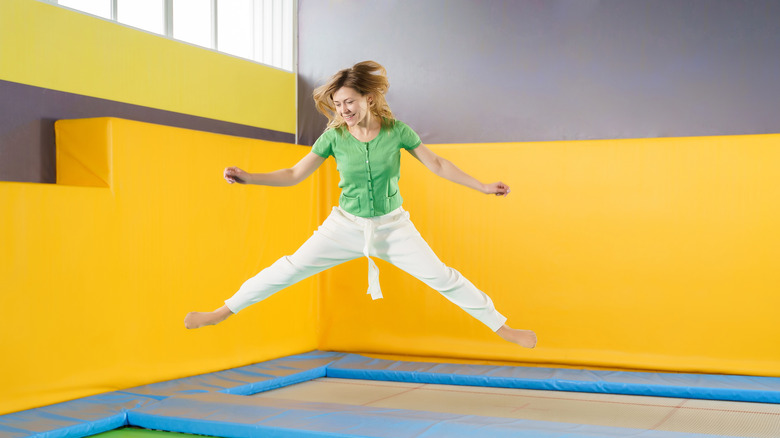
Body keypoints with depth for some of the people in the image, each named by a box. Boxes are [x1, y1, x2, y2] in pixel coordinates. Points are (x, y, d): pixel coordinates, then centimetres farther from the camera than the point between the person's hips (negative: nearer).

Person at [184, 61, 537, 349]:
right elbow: (294, 174, -7)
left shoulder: (396, 130, -12)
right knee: (290, 268, -5)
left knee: (442, 278, -3)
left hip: (392, 225, 0)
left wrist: (481, 186, -2)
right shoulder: (334, 136, -11)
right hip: (346, 224, 1)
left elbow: (436, 164, -2)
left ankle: (502, 328, 10)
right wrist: (248, 178, -18)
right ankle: (223, 312, 8)